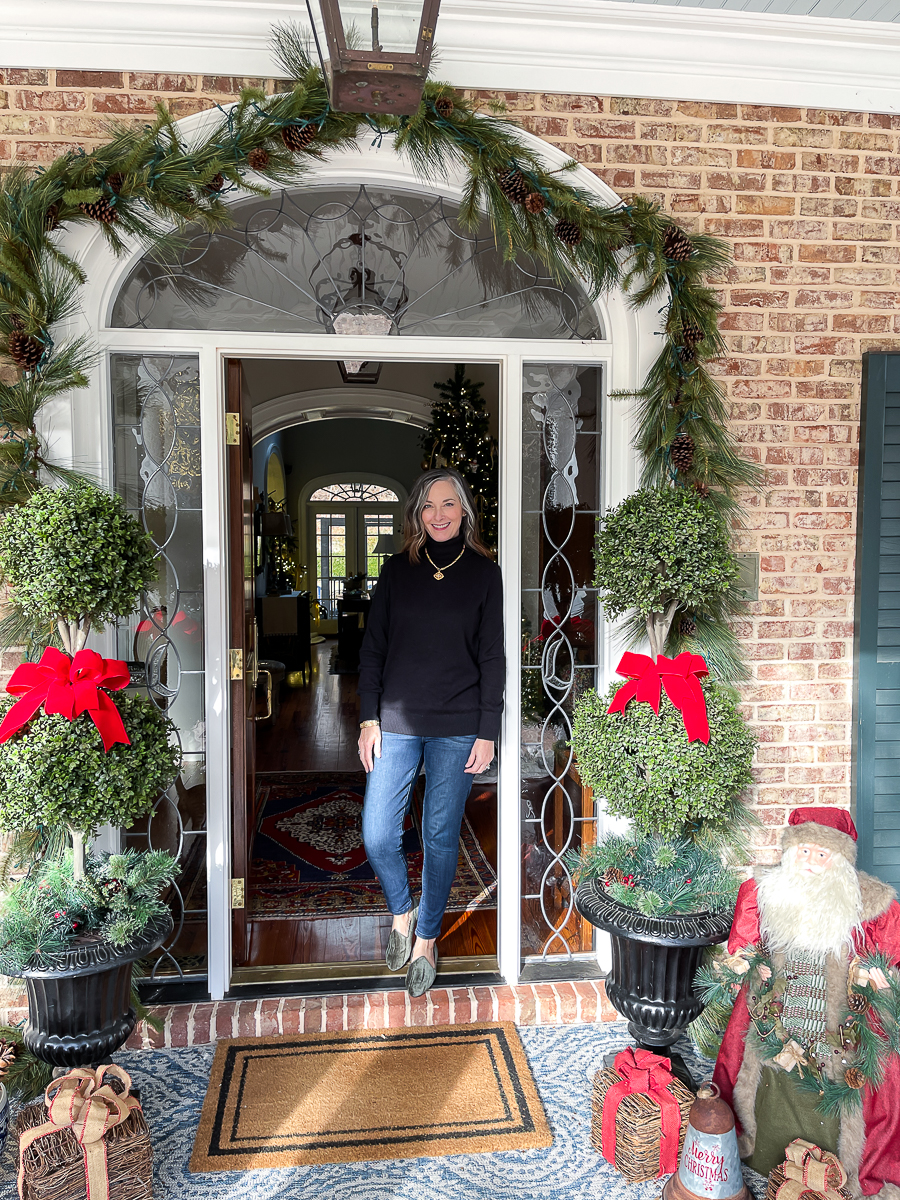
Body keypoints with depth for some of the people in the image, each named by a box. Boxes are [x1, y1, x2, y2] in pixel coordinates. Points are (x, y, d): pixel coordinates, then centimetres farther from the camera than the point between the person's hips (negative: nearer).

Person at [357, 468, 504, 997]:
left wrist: (488, 732, -4)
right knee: (378, 835, 0)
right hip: (397, 721, 2)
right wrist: (369, 718, 0)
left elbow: (492, 657, 0)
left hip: (458, 727, -1)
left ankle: (427, 939, 28)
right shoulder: (398, 570, 5)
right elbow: (373, 648, 6)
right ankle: (402, 912, 30)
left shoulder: (484, 572, 0)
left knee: (441, 837, 7)